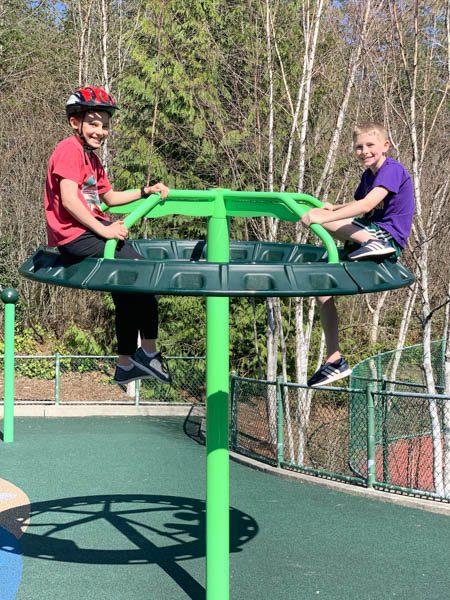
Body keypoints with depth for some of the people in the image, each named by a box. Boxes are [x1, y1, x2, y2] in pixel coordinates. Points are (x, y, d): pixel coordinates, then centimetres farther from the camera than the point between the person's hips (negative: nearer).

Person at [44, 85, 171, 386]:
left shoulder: (92, 157, 20)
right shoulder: (70, 149, -12)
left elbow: (109, 197, 25)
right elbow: (68, 199, -23)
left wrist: (146, 192, 12)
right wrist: (104, 229, -25)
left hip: (89, 230, 11)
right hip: (74, 234, -11)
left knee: (128, 292, 13)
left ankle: (126, 365, 21)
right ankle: (148, 352, -10)